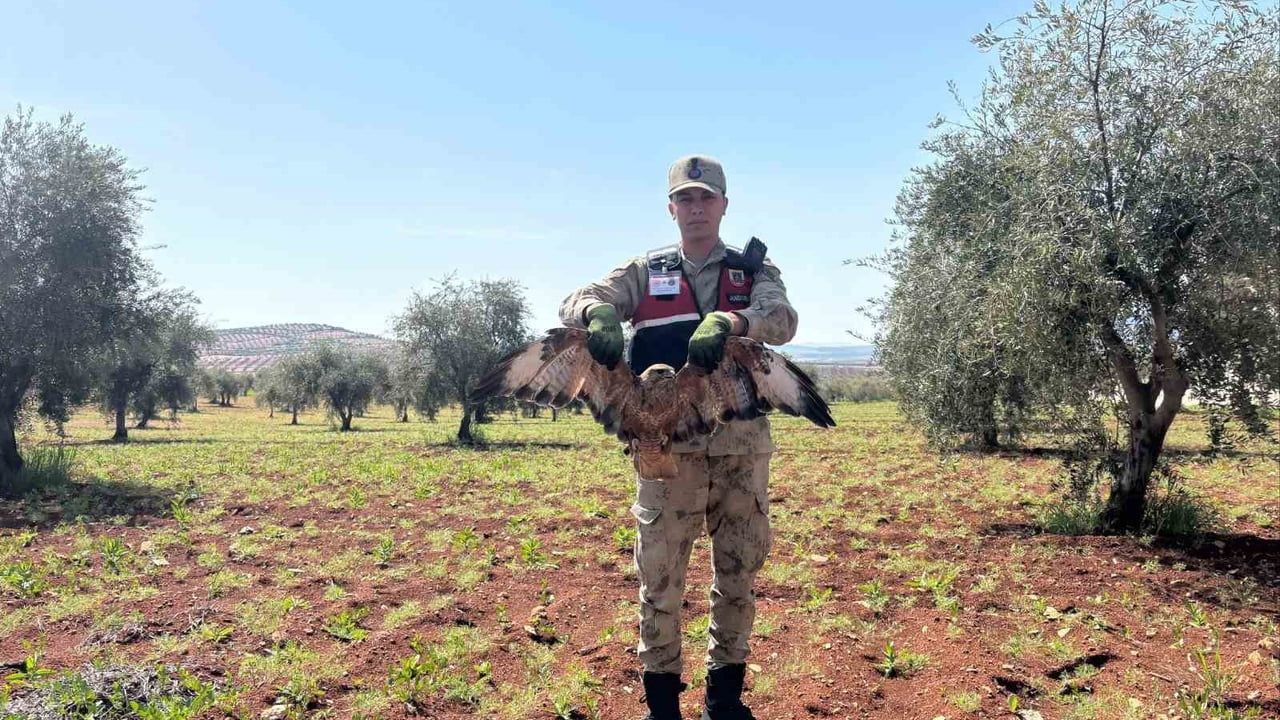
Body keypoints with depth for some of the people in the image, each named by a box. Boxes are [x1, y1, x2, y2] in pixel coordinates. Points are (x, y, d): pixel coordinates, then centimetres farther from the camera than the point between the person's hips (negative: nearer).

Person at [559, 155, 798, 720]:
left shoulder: (754, 269, 10)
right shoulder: (647, 272, 10)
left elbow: (782, 319, -11)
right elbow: (577, 302, -3)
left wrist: (729, 322, -33)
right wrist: (599, 314, -28)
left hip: (741, 439, 1)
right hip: (666, 440, -1)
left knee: (738, 569, 10)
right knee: (659, 571, 4)